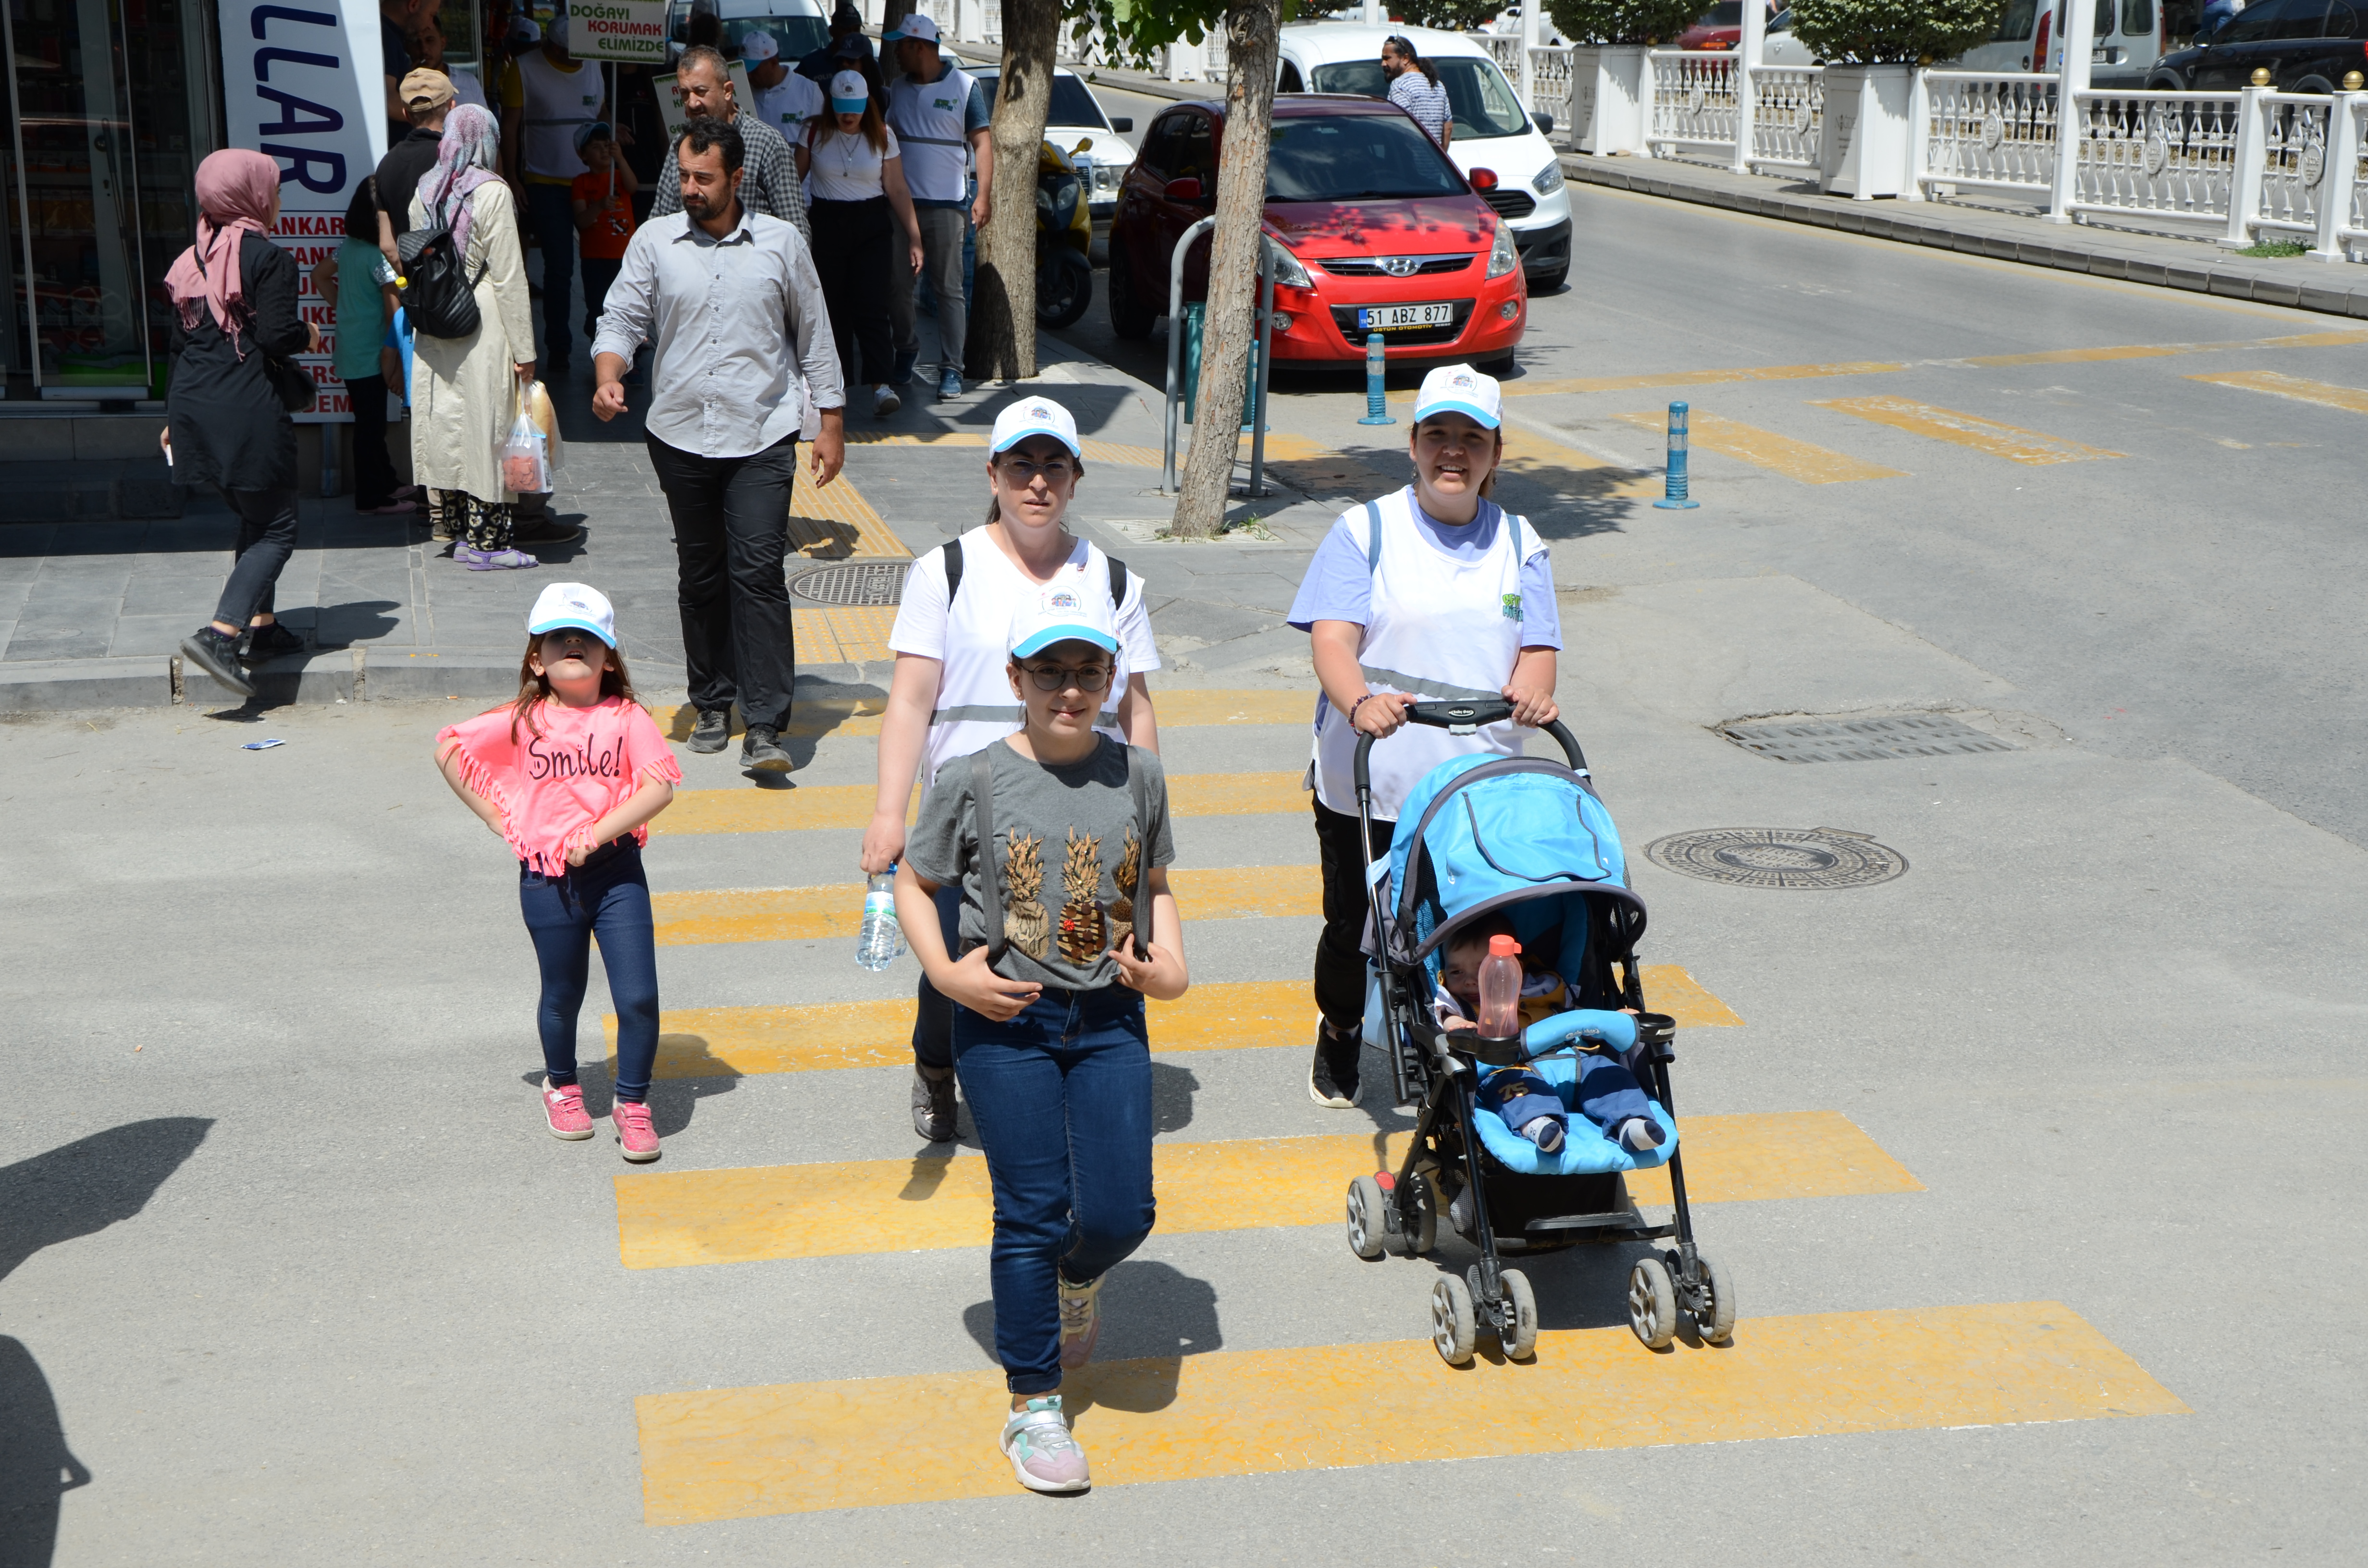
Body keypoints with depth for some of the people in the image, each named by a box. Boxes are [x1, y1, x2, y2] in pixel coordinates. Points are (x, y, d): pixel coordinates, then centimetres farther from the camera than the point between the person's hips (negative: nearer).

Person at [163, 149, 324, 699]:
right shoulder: (269, 258, -9)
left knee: (254, 518, 21)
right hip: (247, 412, -8)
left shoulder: (195, 258, 14)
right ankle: (220, 634, -18)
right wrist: (309, 335, 6)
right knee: (276, 530, -3)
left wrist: (174, 416, 24)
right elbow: (275, 336, -16)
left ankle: (260, 625, 23)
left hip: (194, 407, 8)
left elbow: (180, 342, 18)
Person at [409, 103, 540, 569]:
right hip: (482, 329, -6)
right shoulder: (492, 192, -11)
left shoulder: (424, 193, 6)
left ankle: (458, 530, 18)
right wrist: (524, 348, -9)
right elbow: (508, 276, -12)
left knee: (447, 426, 11)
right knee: (486, 430, -1)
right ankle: (487, 542, 1)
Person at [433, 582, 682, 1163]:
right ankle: (562, 1086, 40)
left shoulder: (627, 718, -3)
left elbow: (660, 787, -12)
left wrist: (597, 833, -18)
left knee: (639, 996, -5)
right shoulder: (521, 723, 0)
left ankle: (632, 1103, 14)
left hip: (617, 872, -1)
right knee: (562, 995, 14)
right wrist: (498, 818, 4)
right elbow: (447, 749, 9)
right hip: (547, 880, 1)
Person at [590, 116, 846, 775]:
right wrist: (609, 376, -16)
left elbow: (815, 338, 9)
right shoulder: (654, 241, 6)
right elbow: (621, 318, 5)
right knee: (701, 574, 10)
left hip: (762, 438, -2)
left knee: (758, 571, -12)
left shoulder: (782, 244, 3)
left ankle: (764, 726, -13)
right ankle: (712, 702, 25)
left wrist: (831, 424, 8)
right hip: (679, 435, 2)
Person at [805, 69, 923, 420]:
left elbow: (897, 190, 2)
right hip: (826, 226, 1)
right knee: (833, 308, 2)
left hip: (872, 227, -1)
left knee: (871, 305, -13)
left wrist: (914, 237, -4)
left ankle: (879, 385, -22)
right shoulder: (815, 134, 2)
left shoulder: (882, 136, 2)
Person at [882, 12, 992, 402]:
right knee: (897, 286, 5)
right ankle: (906, 351, 26)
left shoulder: (964, 86, 0)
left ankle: (951, 369, -1)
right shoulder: (896, 89, 13)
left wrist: (984, 195, -12)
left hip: (947, 205, -4)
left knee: (949, 289, -3)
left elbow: (982, 142, -3)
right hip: (901, 204, 4)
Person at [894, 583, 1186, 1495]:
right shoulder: (975, 782, -7)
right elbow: (914, 883, 4)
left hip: (1110, 1020, 3)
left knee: (1120, 1214, -3)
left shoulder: (1138, 776, 1)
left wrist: (1171, 968, -2)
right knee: (1032, 1211, -1)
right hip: (1006, 1020, -2)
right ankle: (1034, 1409, 11)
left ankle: (1074, 1281, 36)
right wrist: (947, 975, -9)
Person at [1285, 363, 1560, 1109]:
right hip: (1367, 783, -2)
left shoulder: (1519, 544, 10)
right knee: (1354, 928, 10)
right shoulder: (1366, 530, -1)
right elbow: (1333, 636, -13)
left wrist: (1532, 688, -23)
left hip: (1481, 789, 2)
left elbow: (1537, 647, 2)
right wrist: (1359, 702, -34)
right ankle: (1339, 1033, 39)